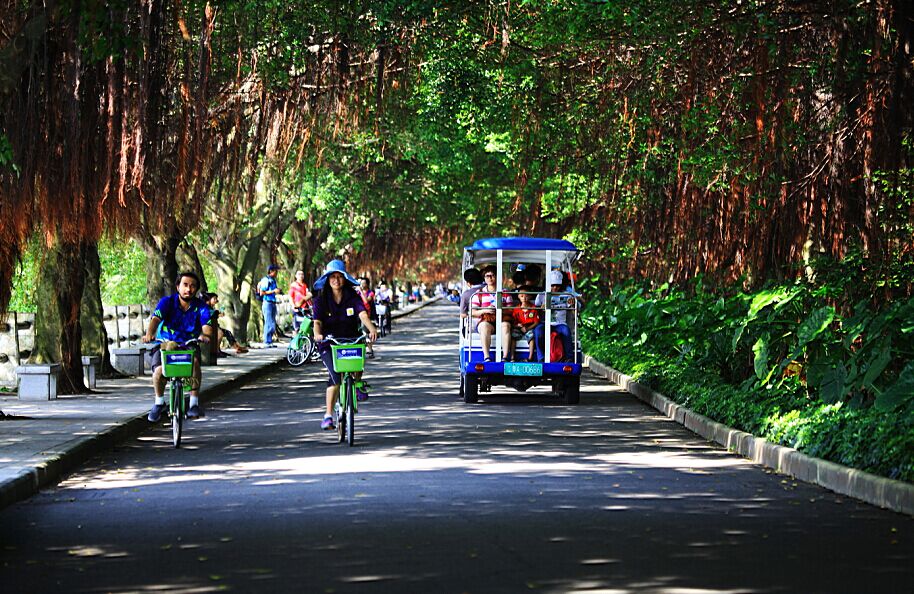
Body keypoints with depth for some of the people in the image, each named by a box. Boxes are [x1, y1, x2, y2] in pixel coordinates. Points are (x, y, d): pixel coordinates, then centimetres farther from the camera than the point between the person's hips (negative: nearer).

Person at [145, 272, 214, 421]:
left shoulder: (201, 307, -4)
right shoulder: (167, 302, -6)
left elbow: (207, 325, -20)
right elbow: (156, 318, -23)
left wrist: (204, 335, -46)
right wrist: (149, 333, -45)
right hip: (164, 344, -1)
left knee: (194, 361, -34)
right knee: (159, 371, -29)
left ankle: (194, 403, -23)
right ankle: (159, 402, 2)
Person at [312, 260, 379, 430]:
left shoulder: (353, 297, 0)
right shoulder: (321, 300, -1)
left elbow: (363, 315, -16)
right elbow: (317, 322, -13)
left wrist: (371, 328, -38)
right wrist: (317, 334, -37)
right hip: (328, 343, -1)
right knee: (334, 375, -22)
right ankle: (328, 415, -16)